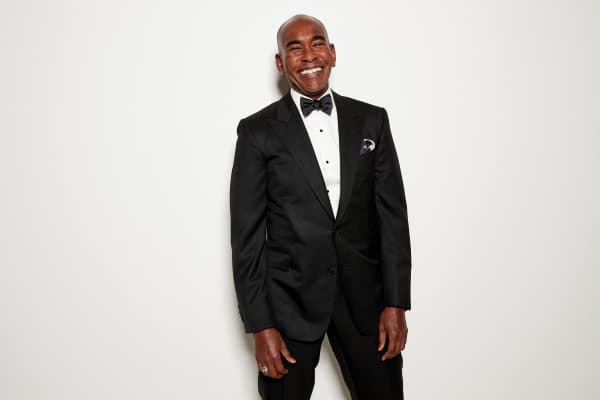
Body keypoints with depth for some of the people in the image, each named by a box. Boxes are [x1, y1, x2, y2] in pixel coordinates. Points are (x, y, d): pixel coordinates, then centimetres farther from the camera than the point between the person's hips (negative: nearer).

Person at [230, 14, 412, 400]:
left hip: (363, 294, 2)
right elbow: (247, 235, -4)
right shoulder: (258, 131, -3)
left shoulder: (372, 120, 4)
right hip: (289, 298, -2)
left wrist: (396, 302, -3)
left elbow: (393, 213, 3)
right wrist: (260, 325, -8)